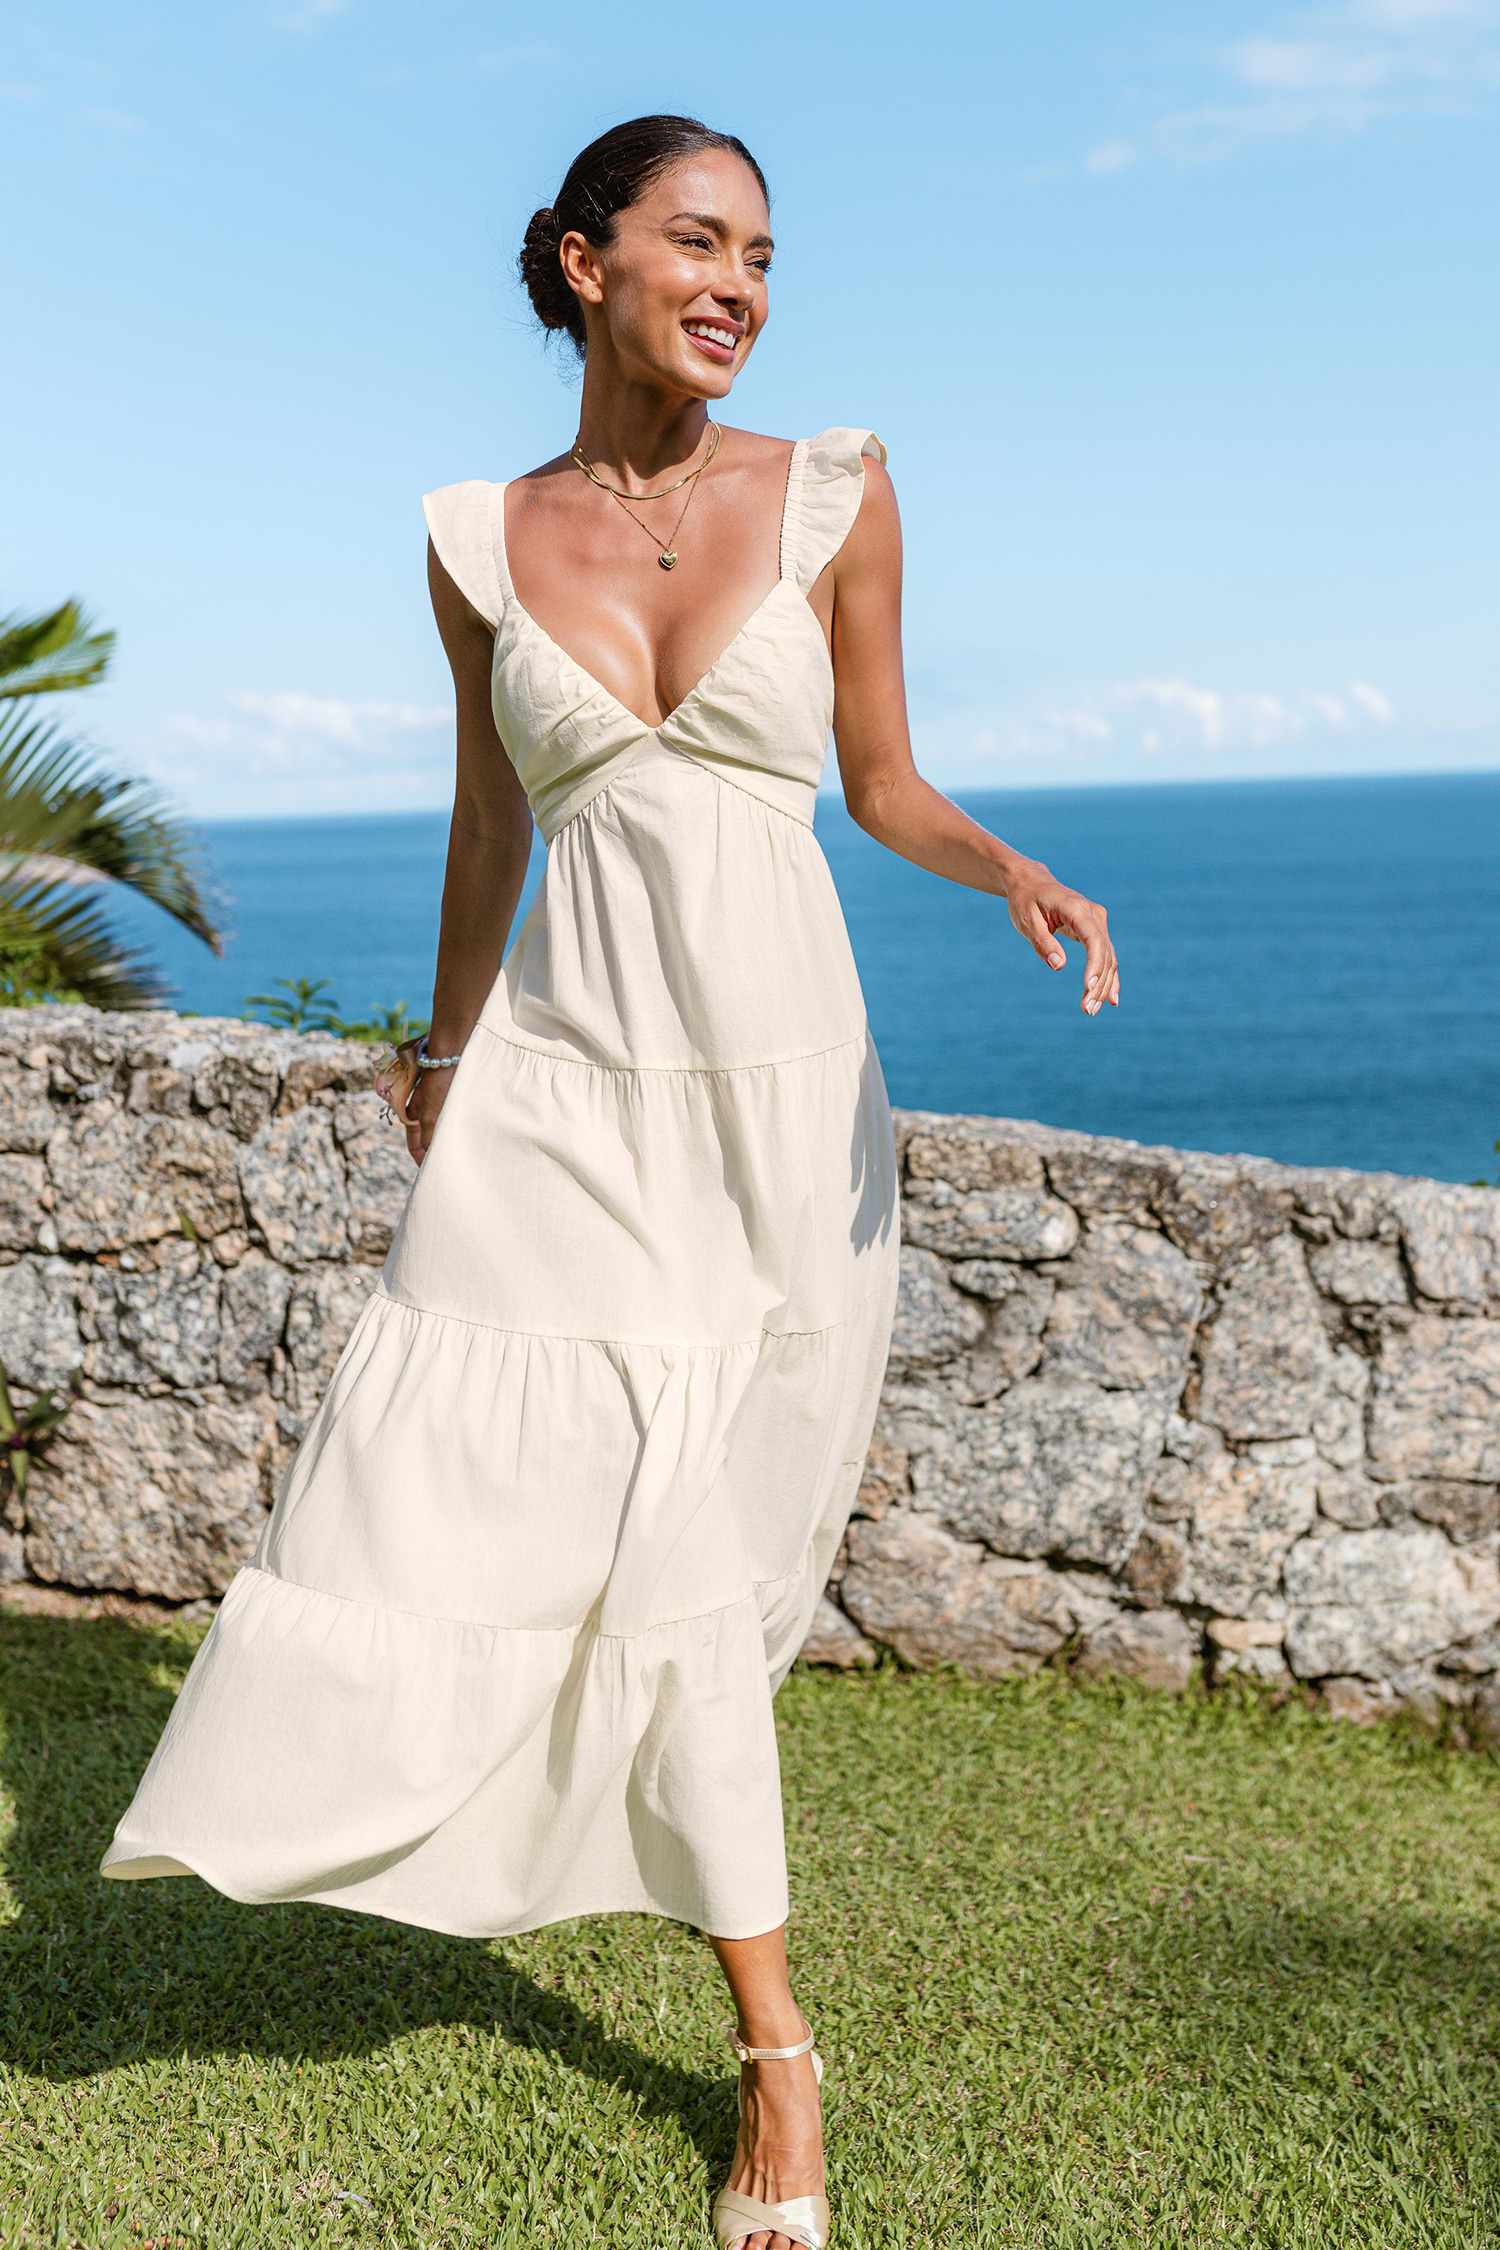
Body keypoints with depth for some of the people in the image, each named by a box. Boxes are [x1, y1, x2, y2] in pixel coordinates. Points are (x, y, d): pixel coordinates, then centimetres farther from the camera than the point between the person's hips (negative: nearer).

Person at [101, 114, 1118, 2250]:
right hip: (563, 1077, 2)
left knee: (693, 1541, 0)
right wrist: (440, 1068, 22)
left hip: (777, 1086, -1)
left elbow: (885, 781, 8)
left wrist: (1018, 871, -12)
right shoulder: (484, 541, 6)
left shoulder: (835, 493, 1)